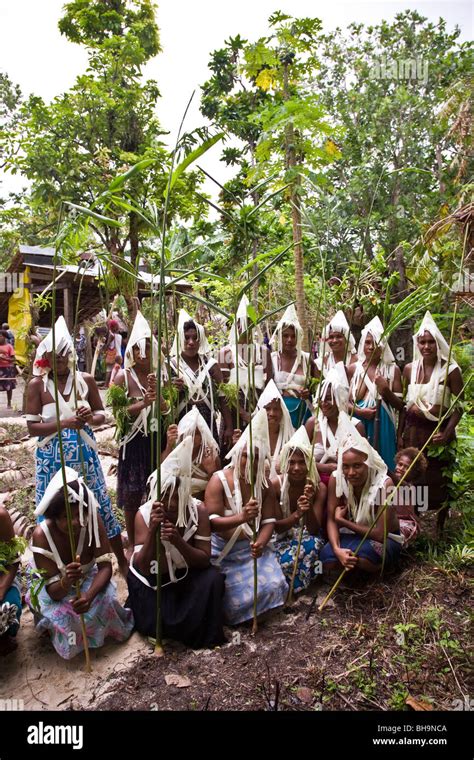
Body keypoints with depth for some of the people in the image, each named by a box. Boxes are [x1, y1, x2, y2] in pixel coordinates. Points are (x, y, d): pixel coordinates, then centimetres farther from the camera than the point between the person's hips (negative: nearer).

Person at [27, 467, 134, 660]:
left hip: (87, 578, 2)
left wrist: (89, 596, -45)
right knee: (61, 617, -29)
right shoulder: (42, 535, -32)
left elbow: (105, 566, -26)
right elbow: (53, 591, -28)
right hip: (56, 588, -1)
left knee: (106, 600, -26)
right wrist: (66, 581, -52)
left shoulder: (93, 520, -26)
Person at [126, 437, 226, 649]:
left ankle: (200, 633, -3)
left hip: (188, 574, 1)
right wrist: (152, 531, -41)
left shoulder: (198, 510, -20)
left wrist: (178, 541, -38)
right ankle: (169, 627, 16)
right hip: (155, 578, 0)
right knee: (154, 624, -21)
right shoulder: (144, 514, -22)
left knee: (212, 579, -27)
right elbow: (141, 568, -26)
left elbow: (204, 560, -20)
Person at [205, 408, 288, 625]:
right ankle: (226, 616, 18)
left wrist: (260, 543, -26)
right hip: (223, 550, -4)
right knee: (236, 594, -18)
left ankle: (253, 614, 20)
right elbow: (211, 522, -24)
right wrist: (241, 518, -42)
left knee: (270, 586, -12)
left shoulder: (265, 484, 0)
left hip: (252, 548, 4)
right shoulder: (219, 480, -15)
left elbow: (269, 521, -4)